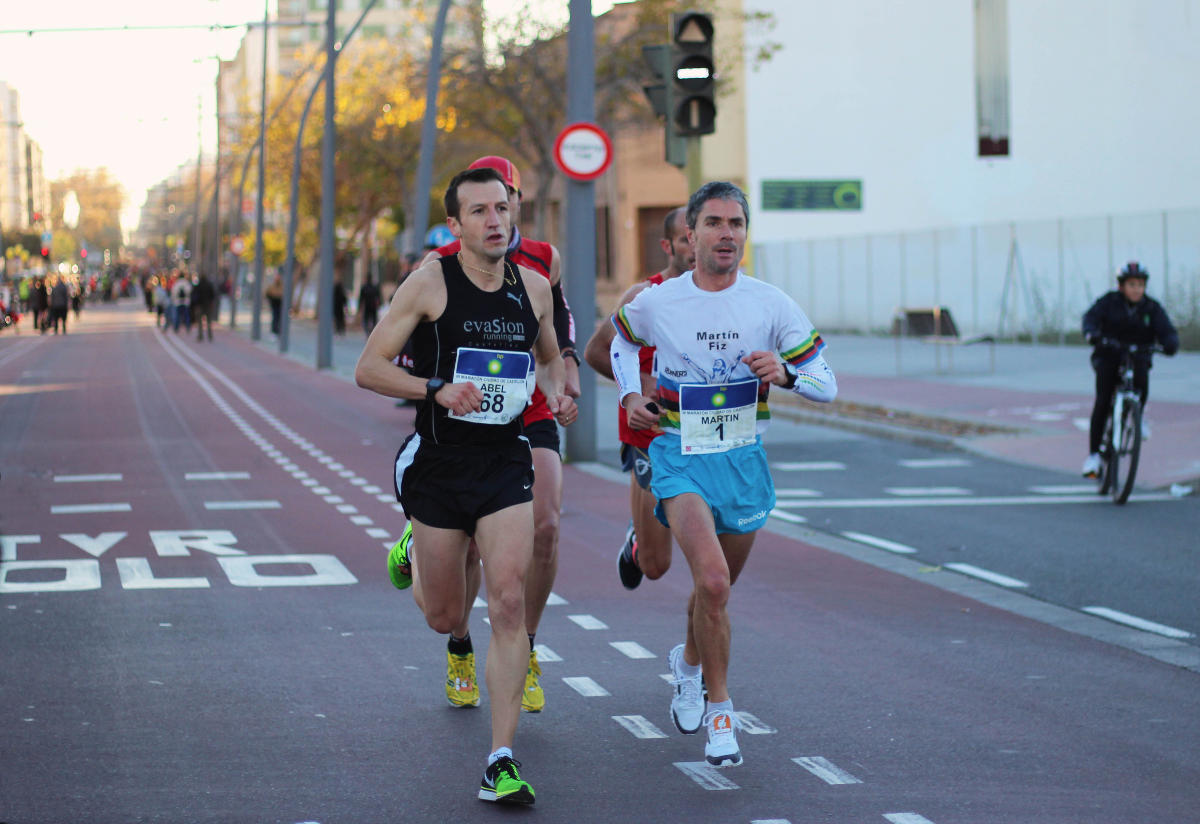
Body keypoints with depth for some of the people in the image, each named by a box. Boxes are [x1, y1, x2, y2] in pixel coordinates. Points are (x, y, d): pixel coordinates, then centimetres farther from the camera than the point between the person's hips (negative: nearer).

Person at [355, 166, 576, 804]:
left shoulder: (533, 288, 3)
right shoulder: (431, 282, -9)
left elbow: (549, 356, 23)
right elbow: (368, 369, -9)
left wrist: (556, 394, 1)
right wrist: (437, 390, -23)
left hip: (505, 467, 2)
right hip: (438, 465, -2)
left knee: (509, 604, -12)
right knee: (446, 618, 10)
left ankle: (502, 763, -8)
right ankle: (417, 557, 48)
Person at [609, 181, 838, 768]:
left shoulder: (772, 306, -6)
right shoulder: (654, 304, -7)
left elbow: (827, 384, -3)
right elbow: (621, 338, 18)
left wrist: (785, 373, -23)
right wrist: (630, 396, 4)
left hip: (743, 460, 3)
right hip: (679, 458, -3)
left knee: (718, 585, 18)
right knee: (713, 582, -24)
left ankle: (688, 660, 52)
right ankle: (719, 710, -9)